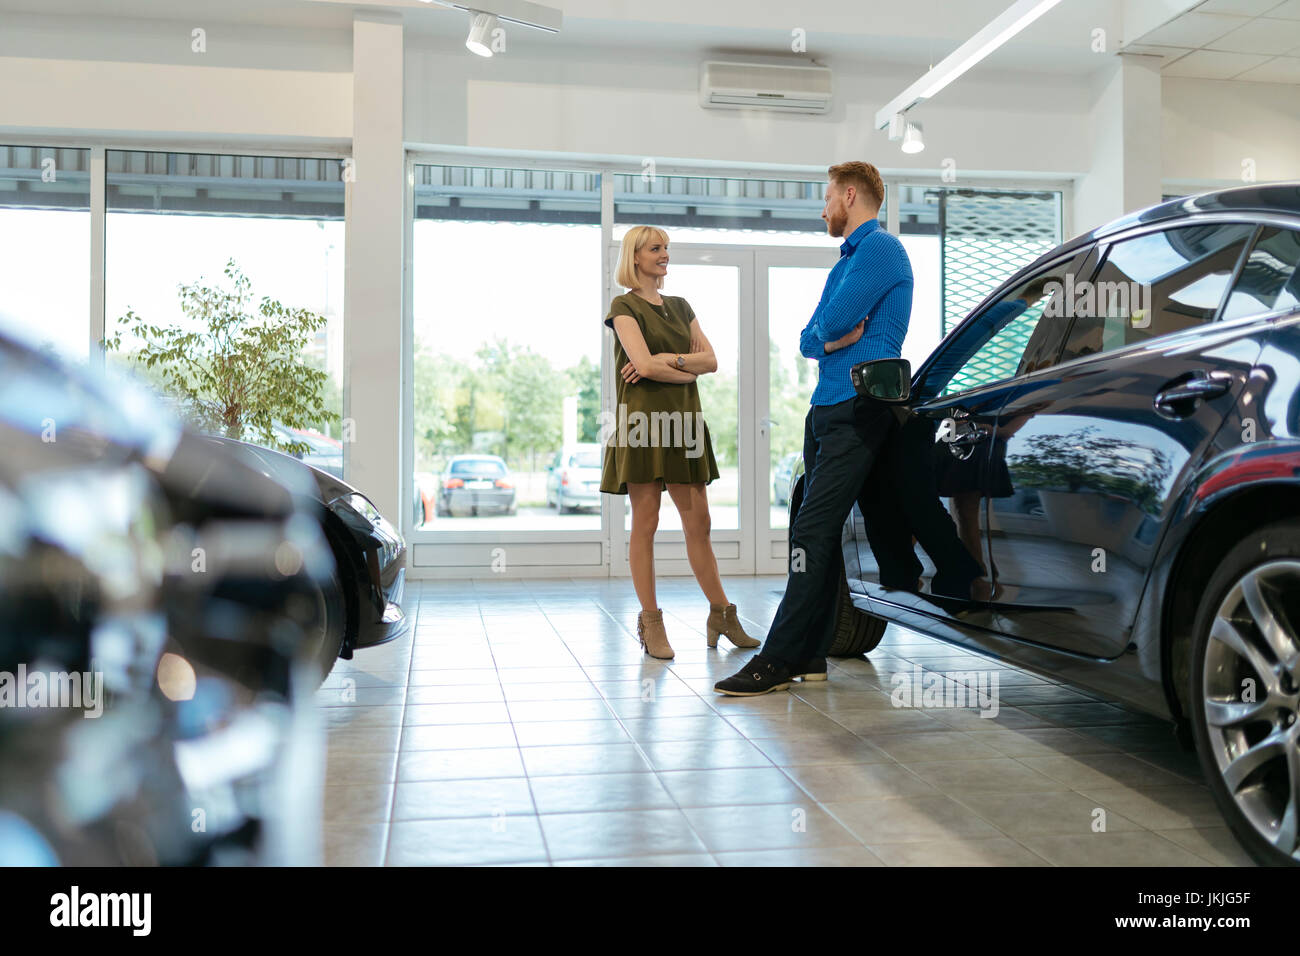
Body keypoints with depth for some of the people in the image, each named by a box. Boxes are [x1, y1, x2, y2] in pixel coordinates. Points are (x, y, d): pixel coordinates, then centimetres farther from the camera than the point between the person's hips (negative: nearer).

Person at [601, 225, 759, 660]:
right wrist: (689, 371, -1)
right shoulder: (624, 306, -1)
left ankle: (722, 615, 13)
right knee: (645, 523, -2)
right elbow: (644, 365, -15)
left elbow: (711, 359, 8)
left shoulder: (680, 307, 18)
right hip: (644, 419, -6)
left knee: (698, 522, 7)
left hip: (683, 420, 6)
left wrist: (669, 359, -8)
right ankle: (651, 622, 4)